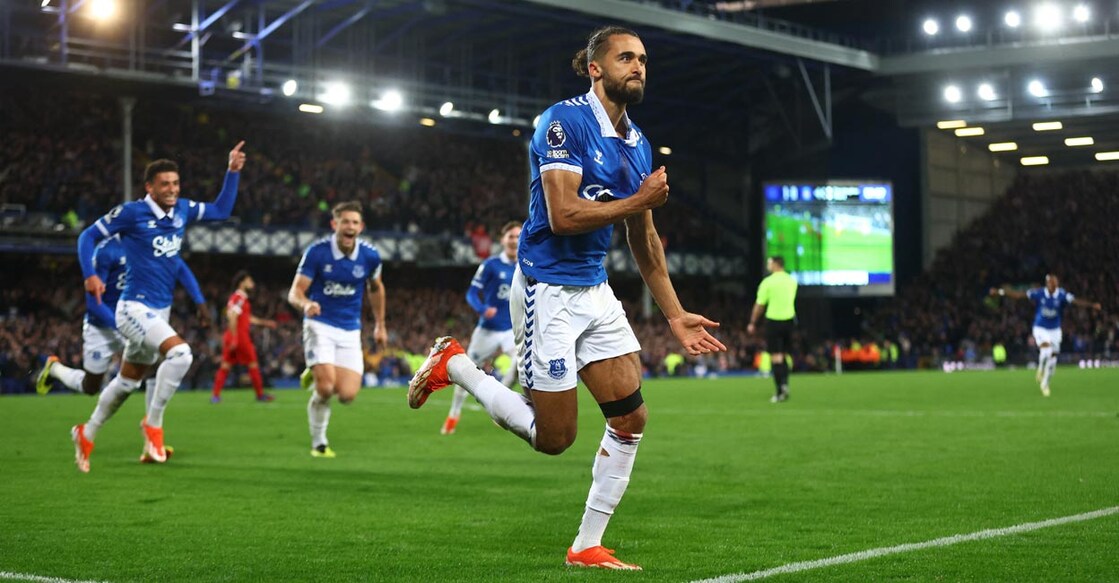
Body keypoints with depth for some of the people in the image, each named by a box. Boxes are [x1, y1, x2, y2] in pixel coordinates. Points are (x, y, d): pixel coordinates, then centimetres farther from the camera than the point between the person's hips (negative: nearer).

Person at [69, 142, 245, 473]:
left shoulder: (182, 210, 4)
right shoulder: (131, 212, -11)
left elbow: (221, 210, 17)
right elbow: (88, 236, -3)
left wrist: (233, 172, 8)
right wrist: (90, 275, -15)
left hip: (161, 310, 7)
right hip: (135, 307, -7)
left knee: (128, 382, 18)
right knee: (180, 353, -29)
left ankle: (86, 435, 37)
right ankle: (153, 424, -12)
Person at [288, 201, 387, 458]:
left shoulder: (369, 255, -5)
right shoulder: (317, 251, -13)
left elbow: (376, 288, 16)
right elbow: (295, 292, -13)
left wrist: (380, 325, 19)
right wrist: (306, 304, -36)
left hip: (349, 331, 3)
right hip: (319, 325, -3)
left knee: (347, 395, -10)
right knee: (325, 389, -19)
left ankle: (316, 375, 25)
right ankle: (319, 443, 6)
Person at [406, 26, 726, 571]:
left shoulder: (637, 144, 11)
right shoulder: (564, 121, -14)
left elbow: (645, 240, 18)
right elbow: (563, 216, -24)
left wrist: (676, 315, 15)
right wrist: (640, 200, -15)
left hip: (595, 291, 8)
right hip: (548, 291, -8)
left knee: (630, 418, 0)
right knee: (553, 437, -2)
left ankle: (588, 546, 11)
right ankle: (452, 365, 17)